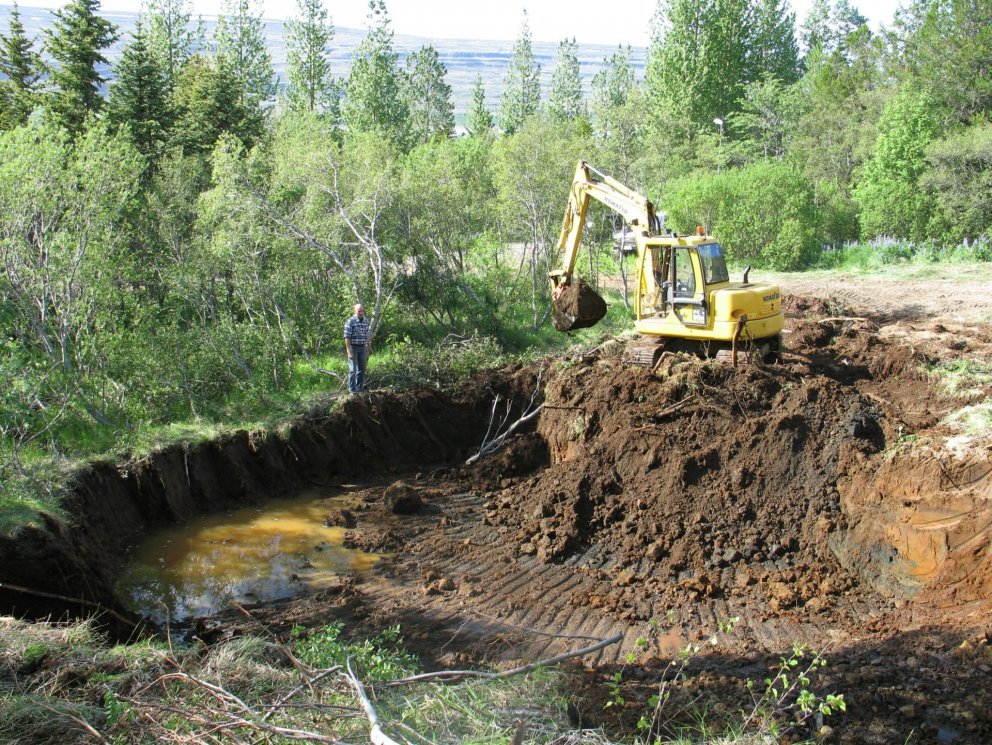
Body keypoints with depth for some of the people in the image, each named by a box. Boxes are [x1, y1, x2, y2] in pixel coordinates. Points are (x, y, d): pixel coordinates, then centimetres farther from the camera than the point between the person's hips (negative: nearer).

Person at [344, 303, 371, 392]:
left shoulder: (365, 321, 7)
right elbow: (347, 337, -15)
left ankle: (359, 388, 20)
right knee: (353, 369, -5)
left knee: (362, 369, 11)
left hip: (362, 348, 6)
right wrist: (349, 351, -20)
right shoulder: (350, 321, -13)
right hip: (353, 348, -6)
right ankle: (352, 389, 1)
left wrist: (369, 347, 18)